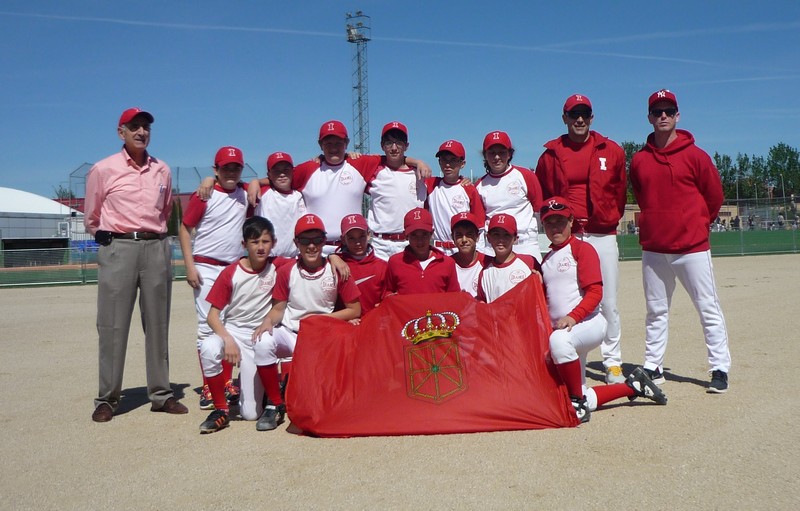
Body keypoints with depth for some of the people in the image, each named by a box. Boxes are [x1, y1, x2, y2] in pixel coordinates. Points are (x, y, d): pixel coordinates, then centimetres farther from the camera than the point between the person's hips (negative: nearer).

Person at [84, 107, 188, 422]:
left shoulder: (162, 170, 12)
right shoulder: (103, 169, 3)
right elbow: (91, 217, 12)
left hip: (158, 248, 3)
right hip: (118, 249, -3)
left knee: (157, 323, 6)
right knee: (113, 325, -2)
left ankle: (161, 394, 12)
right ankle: (107, 399, 5)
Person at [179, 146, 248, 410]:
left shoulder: (245, 193, 7)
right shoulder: (204, 195, -5)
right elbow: (184, 228, -5)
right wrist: (189, 265, -12)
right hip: (207, 268, -4)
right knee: (207, 326, -3)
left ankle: (227, 382, 18)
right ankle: (208, 387, 2)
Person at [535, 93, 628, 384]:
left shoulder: (612, 151, 7)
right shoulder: (551, 155, 6)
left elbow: (619, 192, 14)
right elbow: (542, 197, 12)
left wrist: (610, 219, 10)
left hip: (603, 235, 0)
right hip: (566, 237, 0)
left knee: (608, 302, 3)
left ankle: (613, 363, 13)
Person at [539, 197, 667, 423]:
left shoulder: (582, 249, -1)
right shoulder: (546, 259, 19)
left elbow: (595, 292, -12)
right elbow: (543, 301, 21)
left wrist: (573, 317, -27)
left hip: (589, 323, -7)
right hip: (562, 331, 8)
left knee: (560, 340, -40)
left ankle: (578, 402, -22)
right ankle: (633, 386, 25)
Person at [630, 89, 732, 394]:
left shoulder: (695, 155, -2)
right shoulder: (639, 160, 7)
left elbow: (714, 196, 6)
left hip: (692, 247, -3)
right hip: (653, 250, 3)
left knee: (708, 309, 0)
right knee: (656, 312, 10)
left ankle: (720, 370, 8)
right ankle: (653, 368, 19)